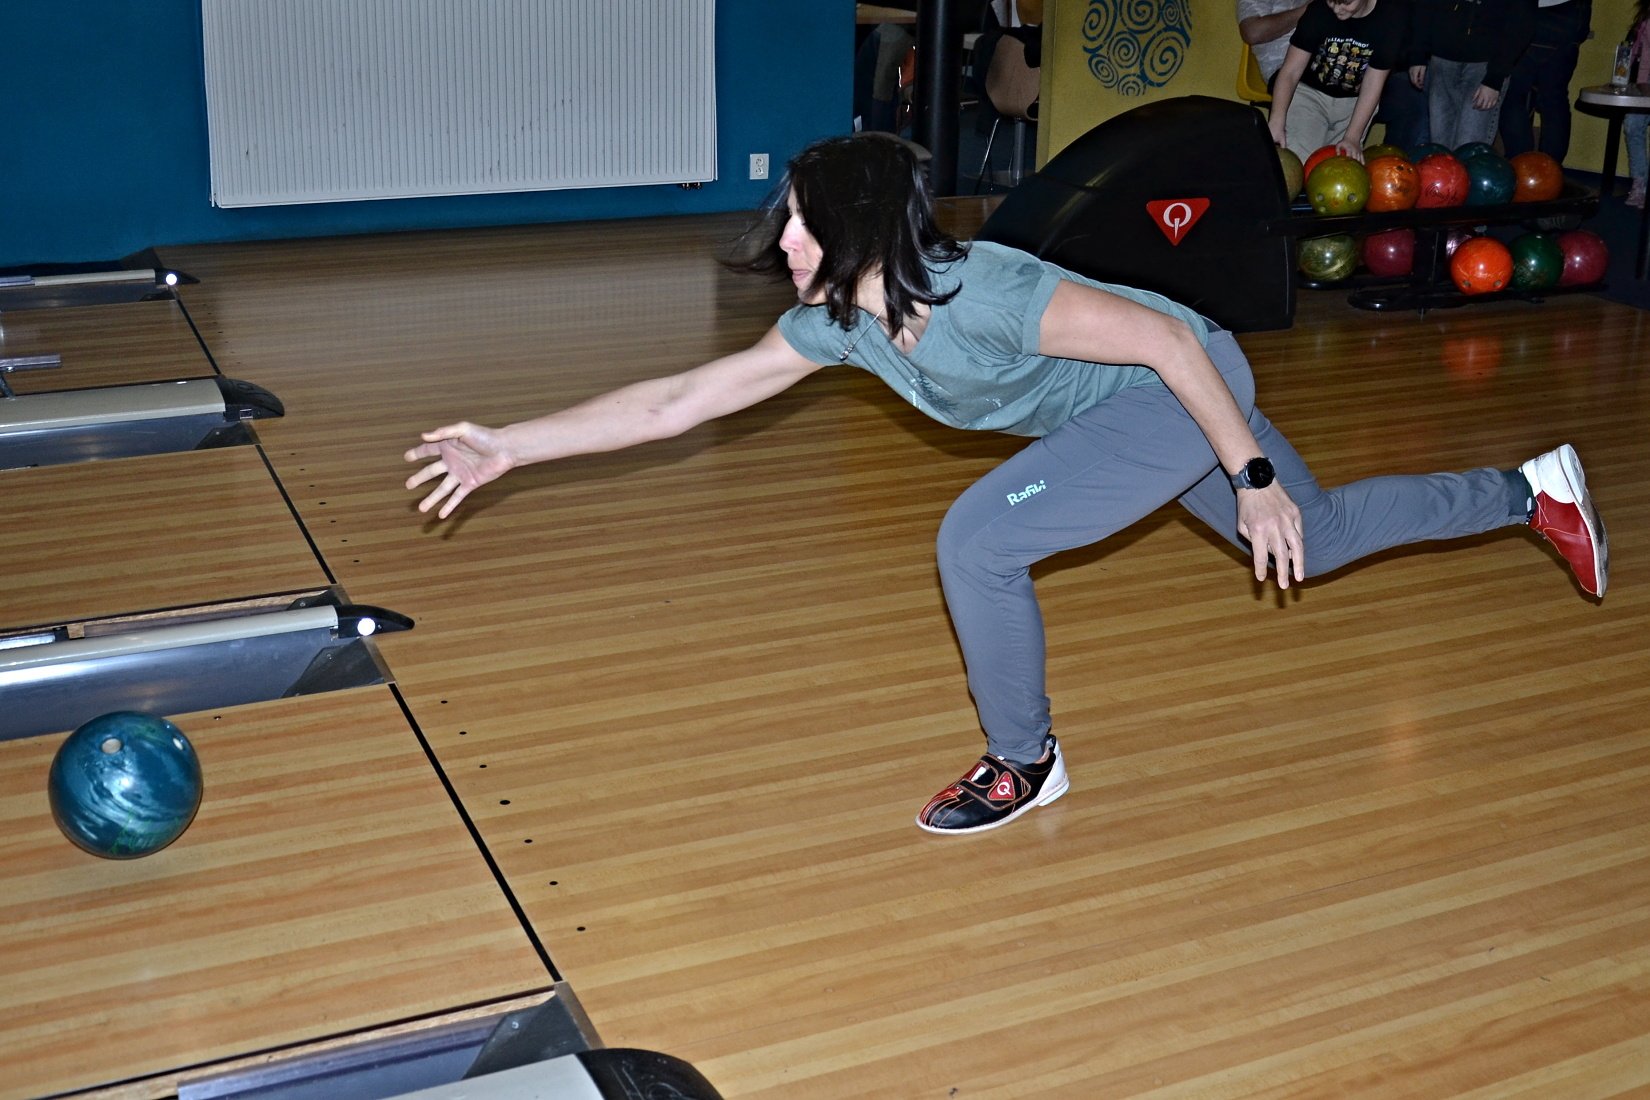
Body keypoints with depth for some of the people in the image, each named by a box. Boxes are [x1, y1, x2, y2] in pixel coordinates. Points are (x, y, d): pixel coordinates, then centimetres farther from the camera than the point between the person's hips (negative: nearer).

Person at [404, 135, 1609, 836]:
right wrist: (511, 446, -13)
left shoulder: (981, 294, -34)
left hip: (1190, 384, -8)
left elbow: (1168, 338, -29)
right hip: (1138, 405, 8)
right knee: (1309, 541, 25)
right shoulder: (836, 324, -11)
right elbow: (677, 400, -9)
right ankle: (1532, 490, 43)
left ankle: (1026, 764, 2)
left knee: (977, 540, -20)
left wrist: (1253, 477, -26)